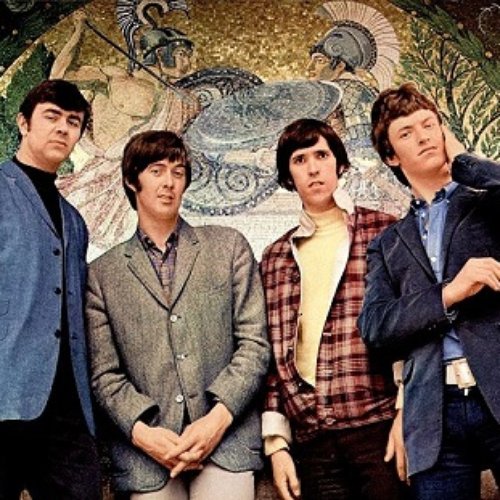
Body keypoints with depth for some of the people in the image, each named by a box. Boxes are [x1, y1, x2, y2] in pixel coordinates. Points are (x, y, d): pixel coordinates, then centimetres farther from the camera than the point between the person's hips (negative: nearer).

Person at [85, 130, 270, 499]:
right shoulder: (103, 273, 10)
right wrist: (141, 430, -11)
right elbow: (104, 373, 5)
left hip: (227, 440, 0)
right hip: (146, 453, 1)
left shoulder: (229, 246, 9)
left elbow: (254, 343, 3)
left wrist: (219, 417, -8)